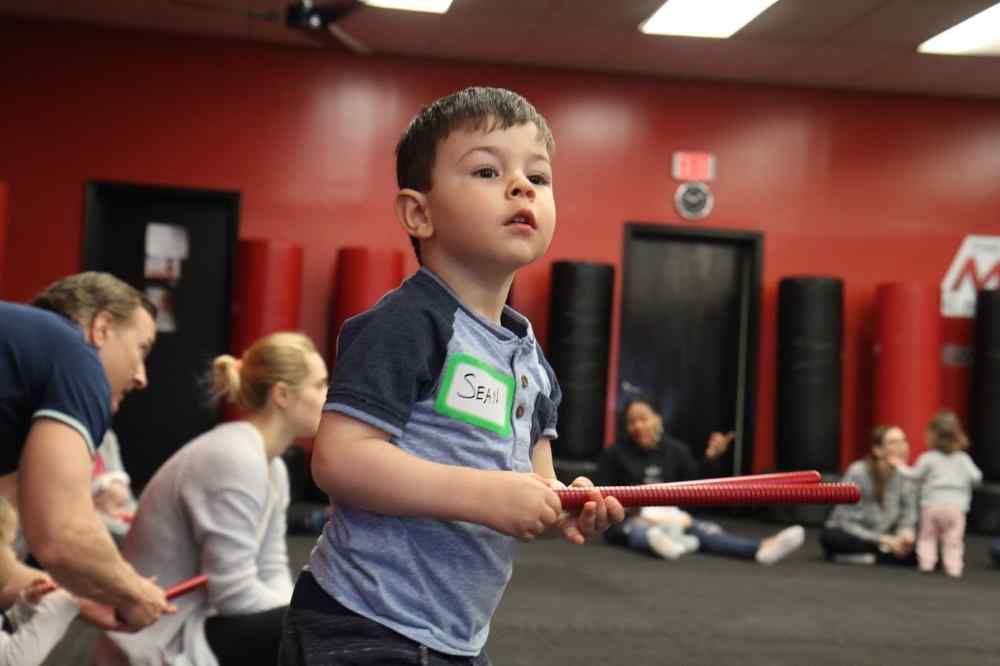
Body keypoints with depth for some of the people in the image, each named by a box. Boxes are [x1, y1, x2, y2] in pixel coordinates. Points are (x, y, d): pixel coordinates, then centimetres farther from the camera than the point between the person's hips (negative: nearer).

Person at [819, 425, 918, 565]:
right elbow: (847, 523, -19)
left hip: (884, 536, 3)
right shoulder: (857, 473, -19)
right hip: (851, 535, -3)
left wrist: (905, 534, -24)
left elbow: (908, 515, -1)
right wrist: (884, 541, -28)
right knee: (831, 537, -37)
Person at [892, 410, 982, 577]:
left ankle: (926, 562, 2)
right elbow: (976, 477, 5)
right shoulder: (963, 458, 7)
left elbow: (915, 475, 2)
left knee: (927, 536, 11)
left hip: (933, 505, -1)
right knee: (953, 540, 1)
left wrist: (901, 466, 17)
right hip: (957, 506, 1)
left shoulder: (928, 458, -2)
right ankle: (954, 566, -8)